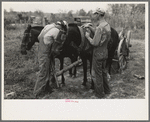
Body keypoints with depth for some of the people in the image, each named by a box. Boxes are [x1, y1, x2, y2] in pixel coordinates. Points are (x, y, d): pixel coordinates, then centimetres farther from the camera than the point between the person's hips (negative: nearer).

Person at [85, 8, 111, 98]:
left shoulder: (100, 27, -25)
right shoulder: (107, 25, 4)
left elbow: (95, 43, -24)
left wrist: (88, 37, -9)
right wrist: (89, 27, 5)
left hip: (98, 54, -9)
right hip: (105, 52, 9)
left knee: (97, 74, 7)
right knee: (103, 71, 24)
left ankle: (100, 93, 20)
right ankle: (106, 90, 37)